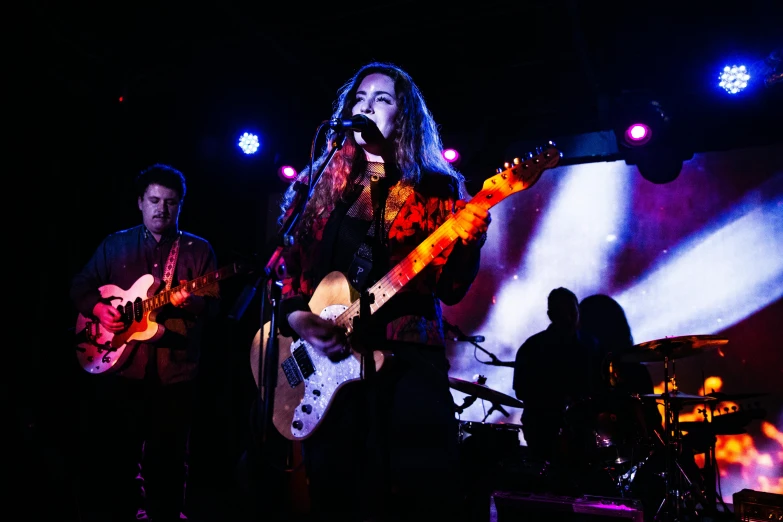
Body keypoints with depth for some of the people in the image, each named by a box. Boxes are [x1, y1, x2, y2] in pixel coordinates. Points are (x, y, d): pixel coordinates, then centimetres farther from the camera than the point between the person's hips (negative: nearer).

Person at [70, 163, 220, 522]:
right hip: (116, 367, 2)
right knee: (109, 457, 9)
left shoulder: (199, 250, 5)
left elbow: (213, 306, -2)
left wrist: (190, 301, -23)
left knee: (167, 462, 6)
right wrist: (98, 308, -6)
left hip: (173, 373, -1)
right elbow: (79, 286, 14)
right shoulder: (115, 244, 11)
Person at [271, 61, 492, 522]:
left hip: (410, 356, -1)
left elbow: (452, 289, 1)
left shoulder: (436, 189, 6)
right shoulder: (318, 181, 13)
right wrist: (295, 316, -5)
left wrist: (469, 239, -17)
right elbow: (282, 259, 11)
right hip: (325, 355, 2)